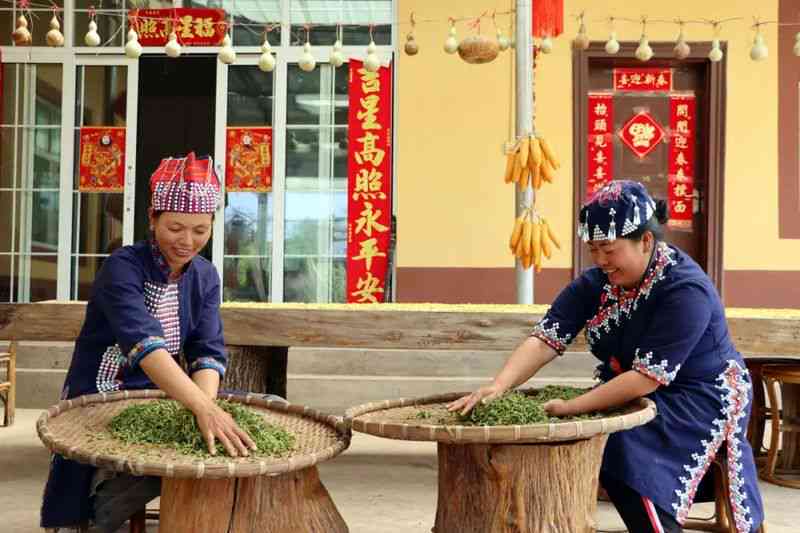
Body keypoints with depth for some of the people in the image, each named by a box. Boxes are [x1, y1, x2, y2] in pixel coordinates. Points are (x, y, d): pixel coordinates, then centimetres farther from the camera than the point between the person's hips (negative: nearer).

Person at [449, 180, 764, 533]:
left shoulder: (685, 291, -25)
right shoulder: (595, 283, -6)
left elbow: (647, 378, -29)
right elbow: (544, 340, -16)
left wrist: (571, 409, -33)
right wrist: (498, 387, -32)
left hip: (697, 399, -6)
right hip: (632, 395, 6)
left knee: (624, 452, -29)